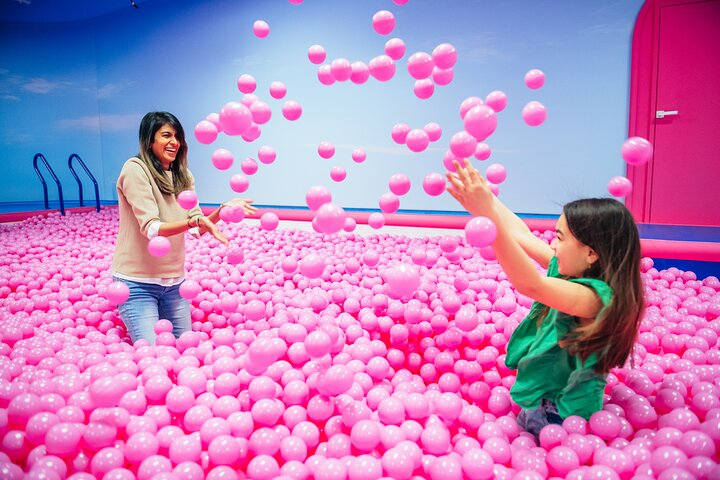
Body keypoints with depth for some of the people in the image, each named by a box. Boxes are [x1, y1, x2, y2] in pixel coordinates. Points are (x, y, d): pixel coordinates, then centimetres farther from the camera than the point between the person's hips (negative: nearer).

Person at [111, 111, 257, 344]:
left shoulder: (183, 175, 7)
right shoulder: (135, 169, -13)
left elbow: (198, 228, 1)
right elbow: (151, 229, -21)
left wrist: (223, 210, -16)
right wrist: (194, 221, -36)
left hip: (174, 280, 6)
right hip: (138, 281, -6)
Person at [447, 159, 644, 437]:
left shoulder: (597, 296, -30)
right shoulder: (570, 271, -6)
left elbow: (530, 285, -46)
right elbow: (524, 237, 0)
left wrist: (488, 214, -52)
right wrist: (485, 196, 1)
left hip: (561, 418, -7)